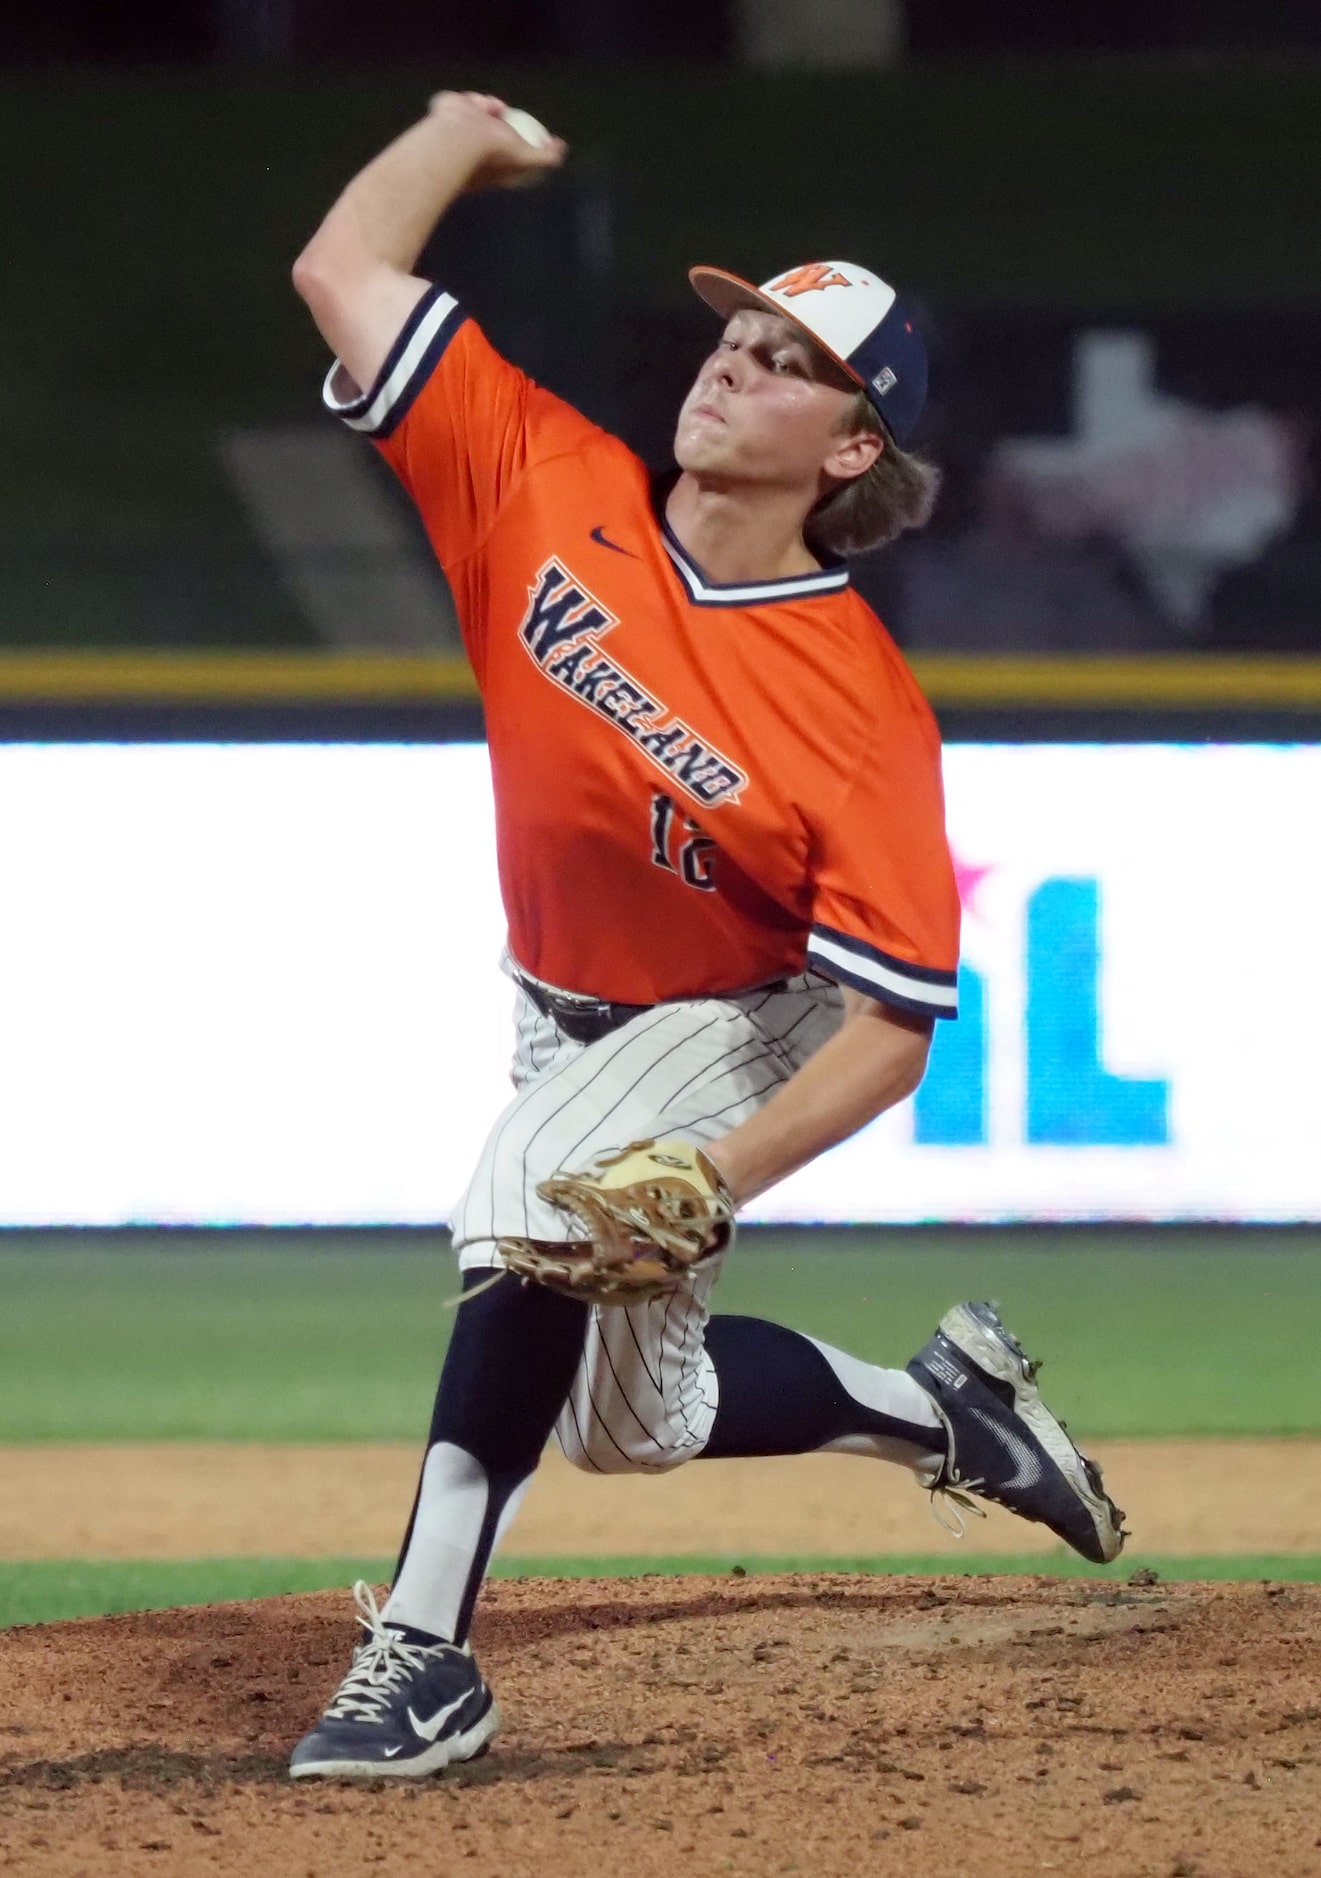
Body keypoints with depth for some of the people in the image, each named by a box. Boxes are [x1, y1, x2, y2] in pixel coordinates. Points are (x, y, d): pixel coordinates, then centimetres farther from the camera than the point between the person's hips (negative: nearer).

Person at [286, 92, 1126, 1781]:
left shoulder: (862, 706, -30)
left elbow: (892, 1024, -31)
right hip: (569, 1013, 6)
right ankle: (939, 1410, 44)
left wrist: (720, 1172, -43)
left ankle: (425, 1652, -33)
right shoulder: (551, 489, -18)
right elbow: (343, 266, -16)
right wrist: (476, 131, -6)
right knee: (630, 1415, 17)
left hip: (748, 1033, -6)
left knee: (537, 1195, -36)